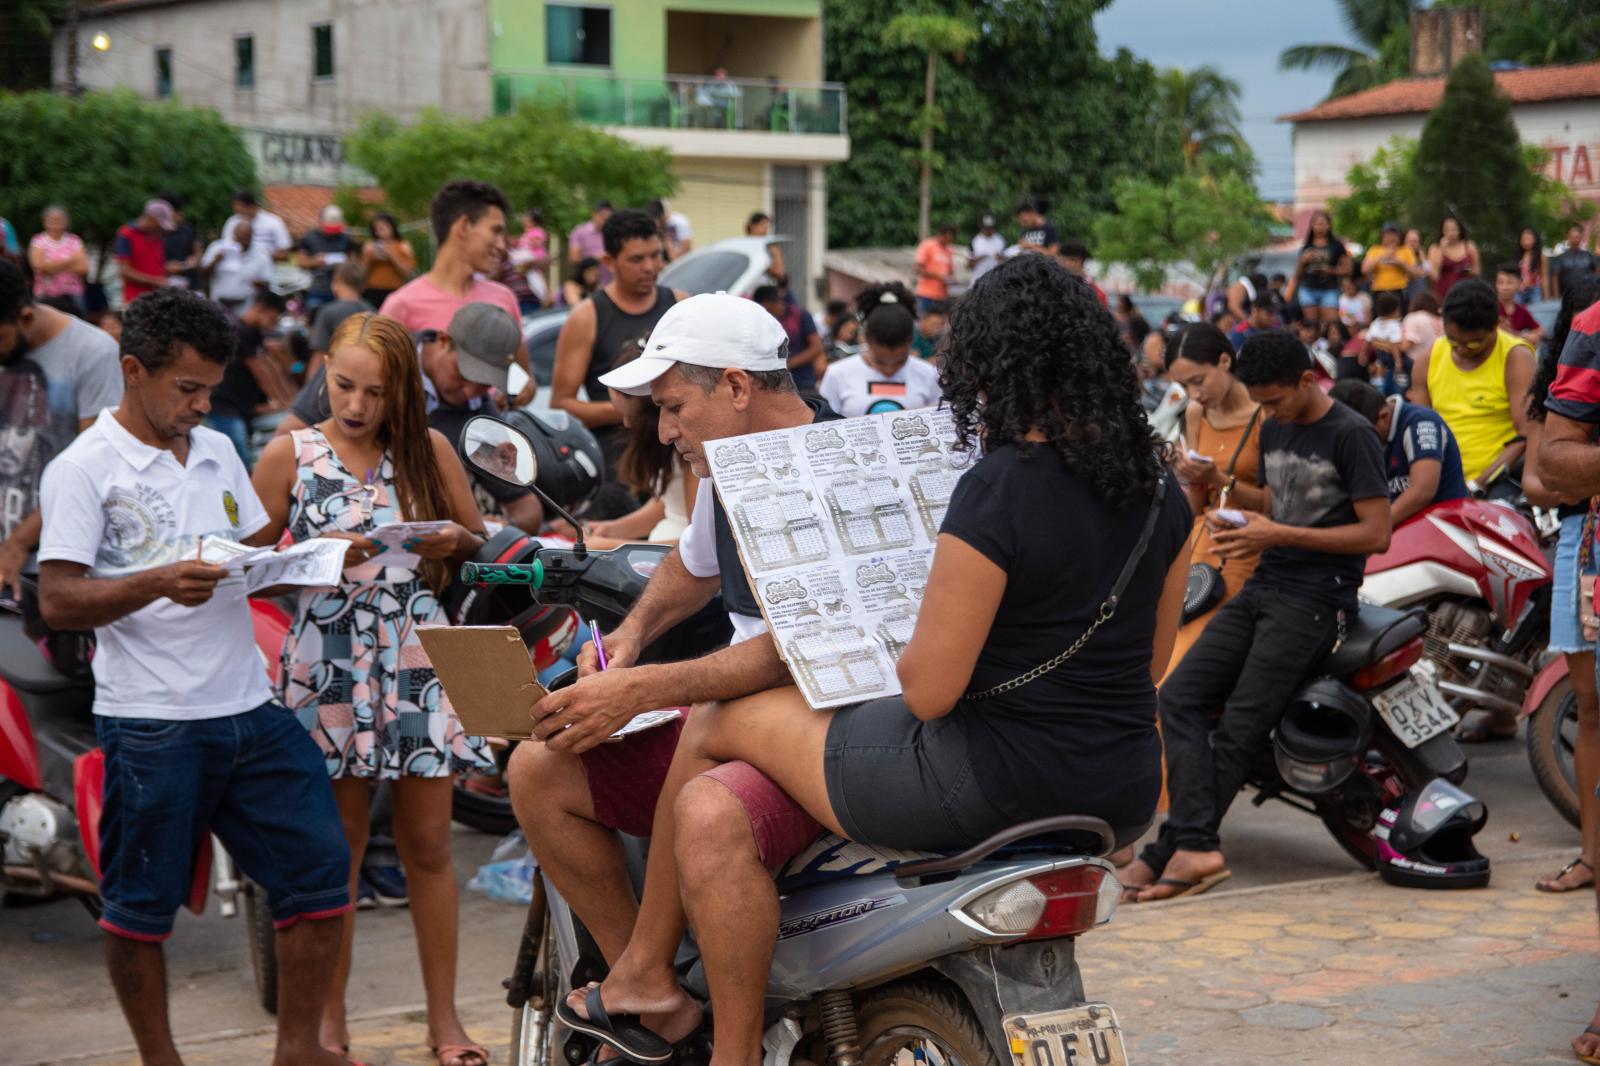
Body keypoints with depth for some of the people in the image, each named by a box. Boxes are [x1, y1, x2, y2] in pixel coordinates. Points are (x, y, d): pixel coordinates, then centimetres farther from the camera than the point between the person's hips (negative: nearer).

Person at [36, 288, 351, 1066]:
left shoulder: (218, 453, 15)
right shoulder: (85, 469, -5)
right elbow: (58, 601, -11)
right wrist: (159, 582, -25)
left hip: (248, 707, 6)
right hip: (151, 724, -6)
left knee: (320, 868, 4)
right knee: (141, 905, 4)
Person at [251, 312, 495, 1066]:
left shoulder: (429, 450, 6)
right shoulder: (291, 456, 1)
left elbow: (480, 539, 16)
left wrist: (456, 542, -6)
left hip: (418, 658, 2)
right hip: (328, 663, -2)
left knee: (429, 841, 3)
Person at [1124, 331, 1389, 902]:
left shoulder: (1351, 435, -8)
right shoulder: (1273, 429, 16)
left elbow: (1376, 533, -13)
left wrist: (1280, 535, -17)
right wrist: (1238, 525, 3)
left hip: (1315, 596, -8)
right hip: (1263, 586, 8)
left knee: (1239, 729, -13)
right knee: (1179, 696, -10)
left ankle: (1170, 852, -13)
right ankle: (1197, 846, -18)